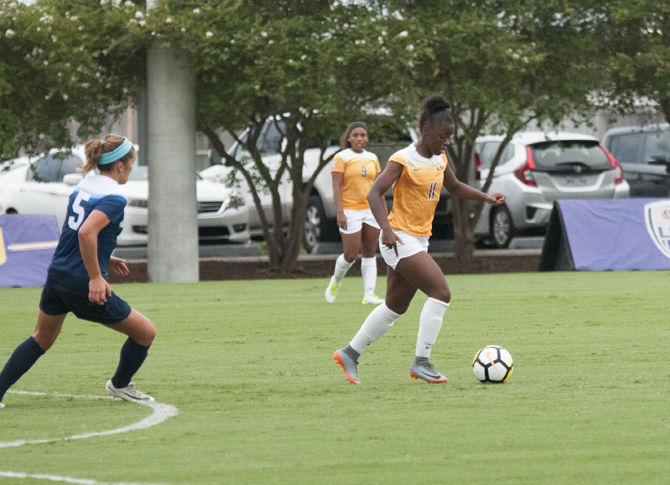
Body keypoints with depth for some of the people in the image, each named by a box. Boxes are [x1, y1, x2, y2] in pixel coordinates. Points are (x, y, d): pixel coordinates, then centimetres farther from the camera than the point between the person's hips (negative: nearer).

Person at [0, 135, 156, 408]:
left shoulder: (84, 185, 10)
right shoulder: (114, 198, -16)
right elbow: (86, 233, -30)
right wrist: (96, 277, -25)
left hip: (57, 274, 9)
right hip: (83, 286, -8)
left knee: (42, 339, 27)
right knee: (145, 332, 9)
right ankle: (120, 385, 29)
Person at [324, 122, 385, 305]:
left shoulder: (372, 158, 10)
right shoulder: (342, 158, -5)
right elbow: (336, 187, -9)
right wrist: (340, 212, -17)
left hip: (371, 210, 5)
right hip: (350, 211, -5)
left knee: (369, 254, 2)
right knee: (351, 255, -6)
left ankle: (369, 294, 2)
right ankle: (335, 281, 22)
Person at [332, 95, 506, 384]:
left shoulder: (440, 160, 10)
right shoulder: (403, 160, -15)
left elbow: (454, 187, 27)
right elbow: (375, 193, -22)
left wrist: (486, 198, 14)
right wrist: (386, 228, -35)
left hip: (419, 241, 9)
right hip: (400, 240, -9)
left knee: (396, 306, 15)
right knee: (441, 293, -18)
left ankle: (349, 354, 27)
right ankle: (421, 363, -14)